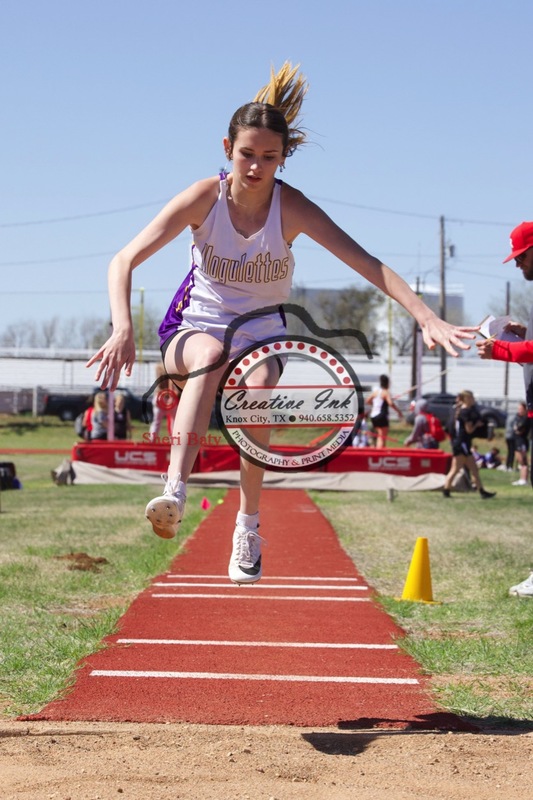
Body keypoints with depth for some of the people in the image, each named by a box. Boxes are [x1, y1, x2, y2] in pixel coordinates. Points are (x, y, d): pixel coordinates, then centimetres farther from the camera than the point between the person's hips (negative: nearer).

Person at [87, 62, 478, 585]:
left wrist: (426, 317, -35)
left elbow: (366, 264, -22)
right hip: (195, 328, -1)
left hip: (261, 338, 1)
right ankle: (174, 492, -51)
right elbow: (124, 261, -18)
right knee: (211, 352, -37)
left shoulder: (291, 209, -14)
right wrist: (123, 330, -35)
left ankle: (247, 528, -16)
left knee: (259, 385, -33)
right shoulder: (204, 198, -15)